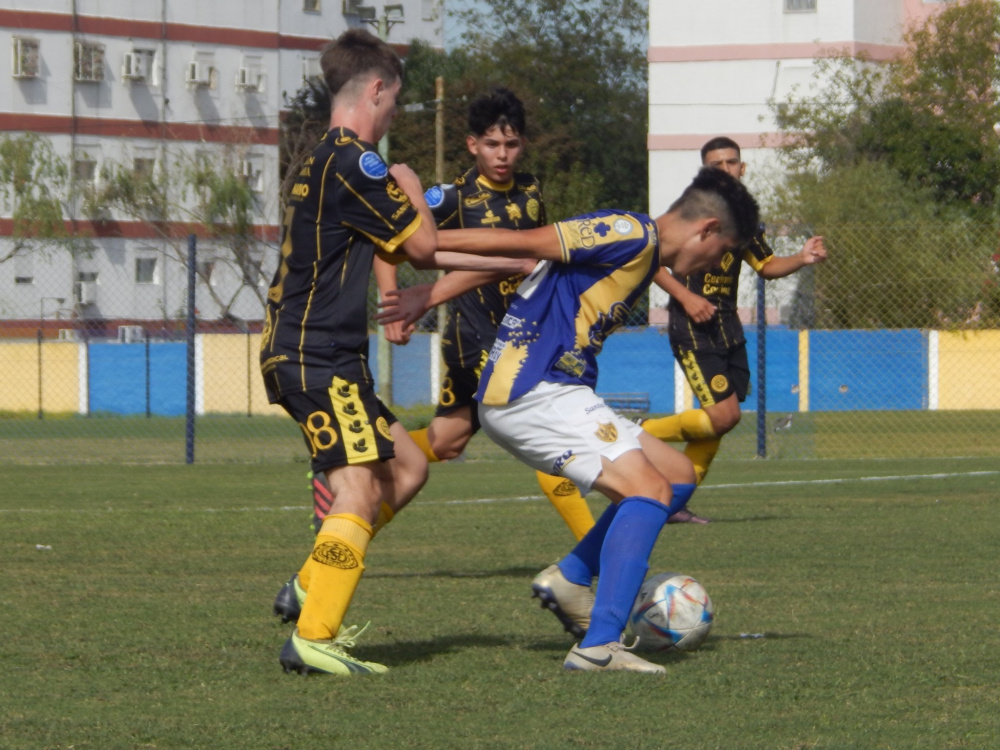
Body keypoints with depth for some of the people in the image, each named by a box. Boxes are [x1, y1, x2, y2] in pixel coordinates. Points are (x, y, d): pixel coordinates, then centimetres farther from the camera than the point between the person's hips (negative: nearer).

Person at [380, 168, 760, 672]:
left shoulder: (641, 253, 22)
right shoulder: (631, 235, -11)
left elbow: (512, 262, 20)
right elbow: (522, 244, -13)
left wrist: (431, 296, 18)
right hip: (532, 390, -10)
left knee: (678, 475, 12)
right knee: (649, 489, -20)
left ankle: (570, 577, 10)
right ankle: (599, 645, -26)